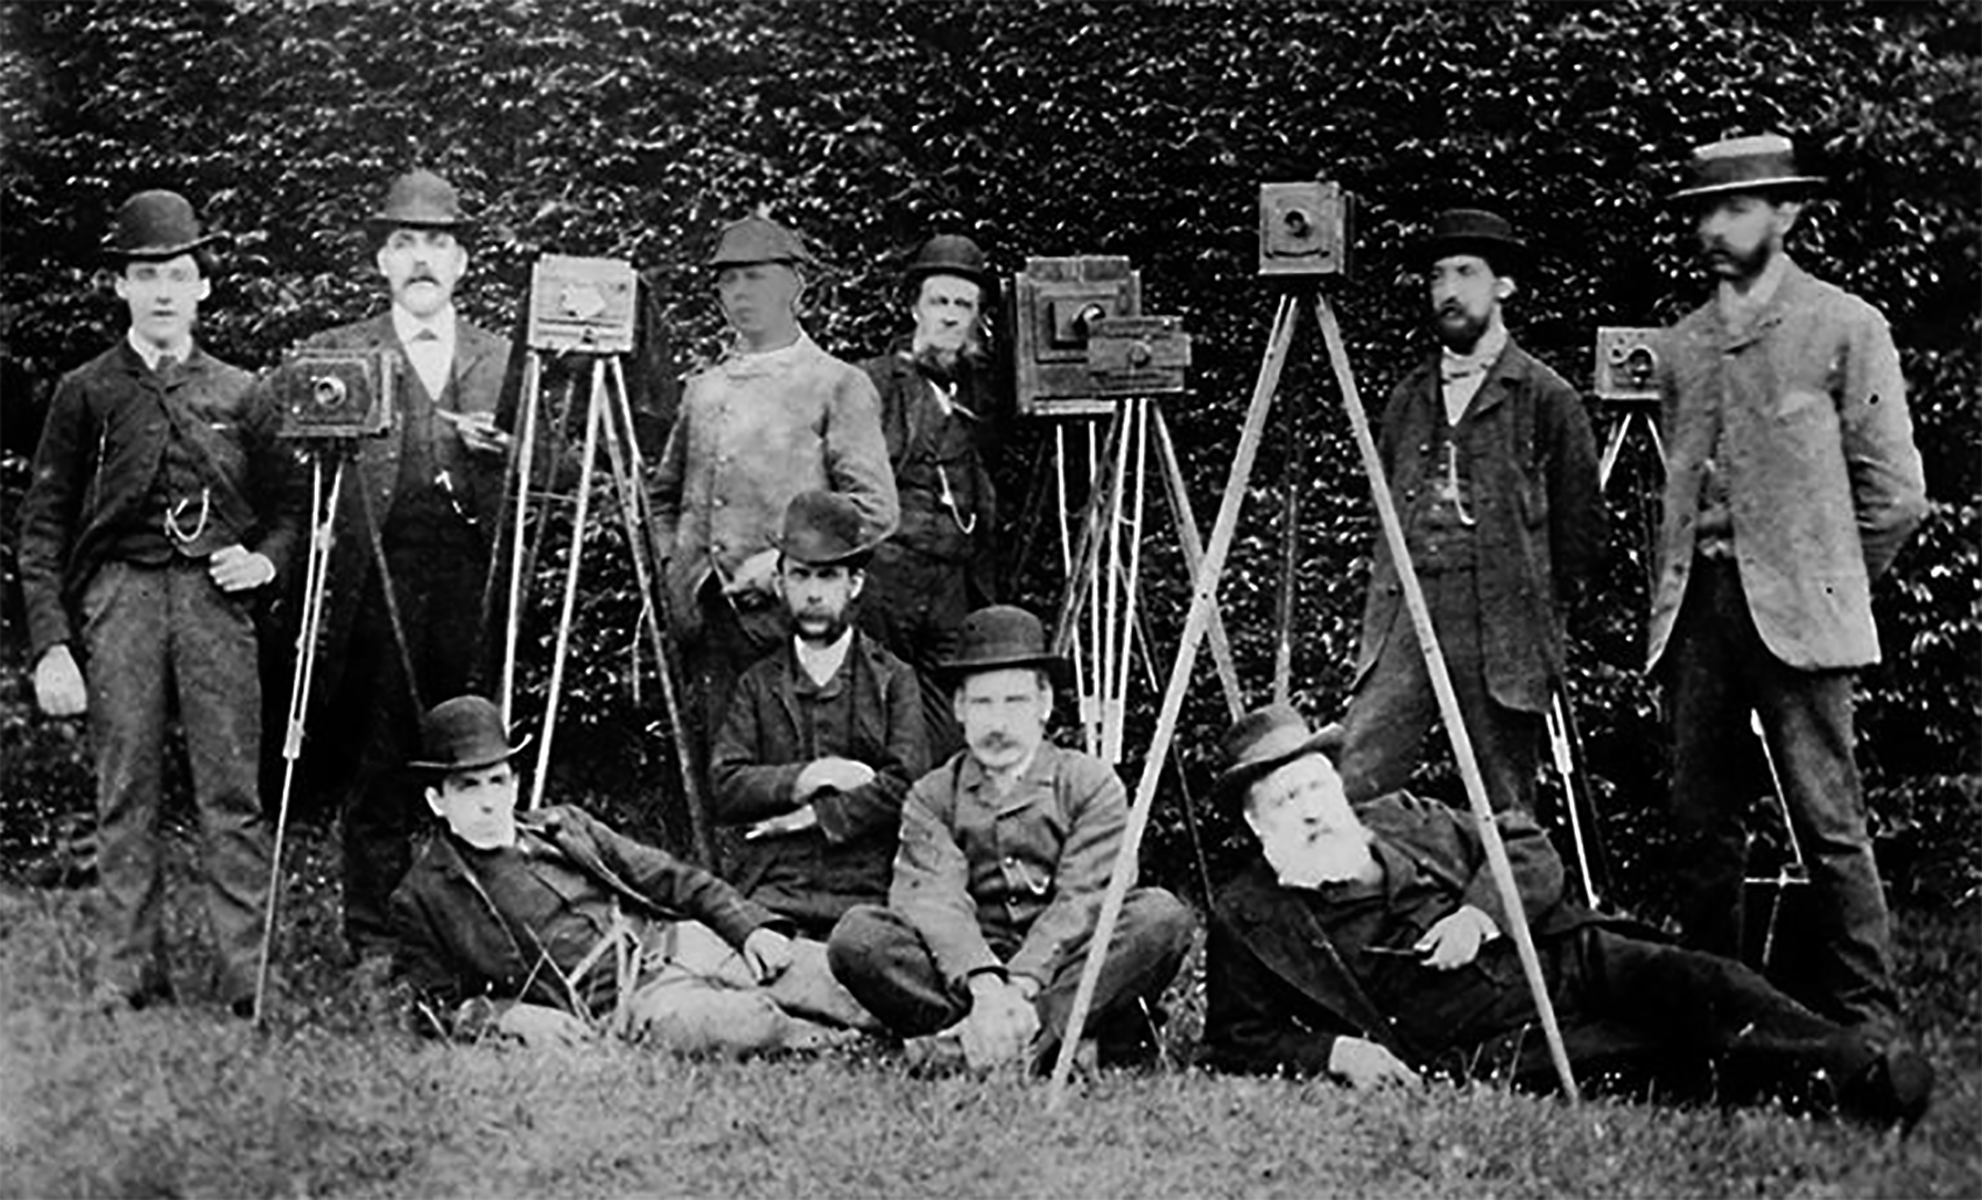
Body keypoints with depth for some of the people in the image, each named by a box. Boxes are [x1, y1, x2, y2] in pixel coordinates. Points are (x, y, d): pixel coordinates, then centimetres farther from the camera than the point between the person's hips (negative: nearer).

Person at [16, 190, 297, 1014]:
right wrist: (50, 644, -4)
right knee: (124, 796, 1)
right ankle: (132, 968, 8)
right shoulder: (86, 392, 8)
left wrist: (264, 560, -1)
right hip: (118, 596, 0)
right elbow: (43, 525, 5)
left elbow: (285, 505, 21)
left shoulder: (237, 394, 13)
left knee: (233, 795, -4)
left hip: (214, 598, 1)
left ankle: (249, 971, -2)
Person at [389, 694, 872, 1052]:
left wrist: (752, 926, 2)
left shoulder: (562, 828, 17)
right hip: (621, 1006, -6)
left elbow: (669, 877, 16)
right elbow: (440, 1009, 6)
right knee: (743, 1024, -35)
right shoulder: (421, 898, 5)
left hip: (675, 943, 6)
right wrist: (508, 1015, -14)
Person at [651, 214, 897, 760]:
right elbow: (665, 496, 27)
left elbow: (875, 509, -7)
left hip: (787, 614, -5)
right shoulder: (702, 389, 17)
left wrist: (786, 563, -14)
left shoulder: (838, 385, 1)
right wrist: (671, 565, 10)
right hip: (703, 618, 5)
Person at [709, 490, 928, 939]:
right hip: (770, 888, 1)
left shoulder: (893, 679, 12)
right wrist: (812, 776, -5)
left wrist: (812, 815, -3)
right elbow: (724, 789, 6)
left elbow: (906, 785, -1)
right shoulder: (758, 683, 17)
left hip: (866, 889, -1)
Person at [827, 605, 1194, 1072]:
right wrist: (984, 985, -30)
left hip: (1066, 972, 0)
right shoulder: (931, 797, 10)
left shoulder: (1090, 783, 8)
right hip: (963, 977, 0)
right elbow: (934, 898, -10)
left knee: (1162, 915, -27)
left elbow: (1082, 900, -8)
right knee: (858, 935, -24)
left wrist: (1022, 986, -25)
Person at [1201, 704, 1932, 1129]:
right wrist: (1334, 1052, -14)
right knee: (1653, 1057, -29)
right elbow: (1236, 1044, 4)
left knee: (1700, 986, -20)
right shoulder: (1245, 921, 4)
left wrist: (1481, 911, -3)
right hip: (1489, 1051, -5)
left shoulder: (1402, 820, 16)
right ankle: (1814, 1089, -38)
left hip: (1565, 962, 5)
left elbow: (1528, 848, 18)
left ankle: (1863, 1075, -27)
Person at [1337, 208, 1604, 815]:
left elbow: (1582, 526, 3)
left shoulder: (1546, 397, 1)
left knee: (1504, 809, 3)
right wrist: (1381, 610, 14)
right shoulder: (1408, 397, 15)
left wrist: (1534, 606, 3)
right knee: (1356, 780, -8)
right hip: (1405, 618, 4)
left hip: (1501, 631, -4)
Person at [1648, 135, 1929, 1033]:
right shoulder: (1681, 345, 16)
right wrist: (1671, 598, 13)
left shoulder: (1844, 327, 1)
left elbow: (1894, 494, 1)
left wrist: (1826, 585, 4)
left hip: (1795, 612, -5)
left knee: (1829, 824, -6)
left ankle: (1863, 1026, 1)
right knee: (1699, 824, 5)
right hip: (1696, 611, 5)